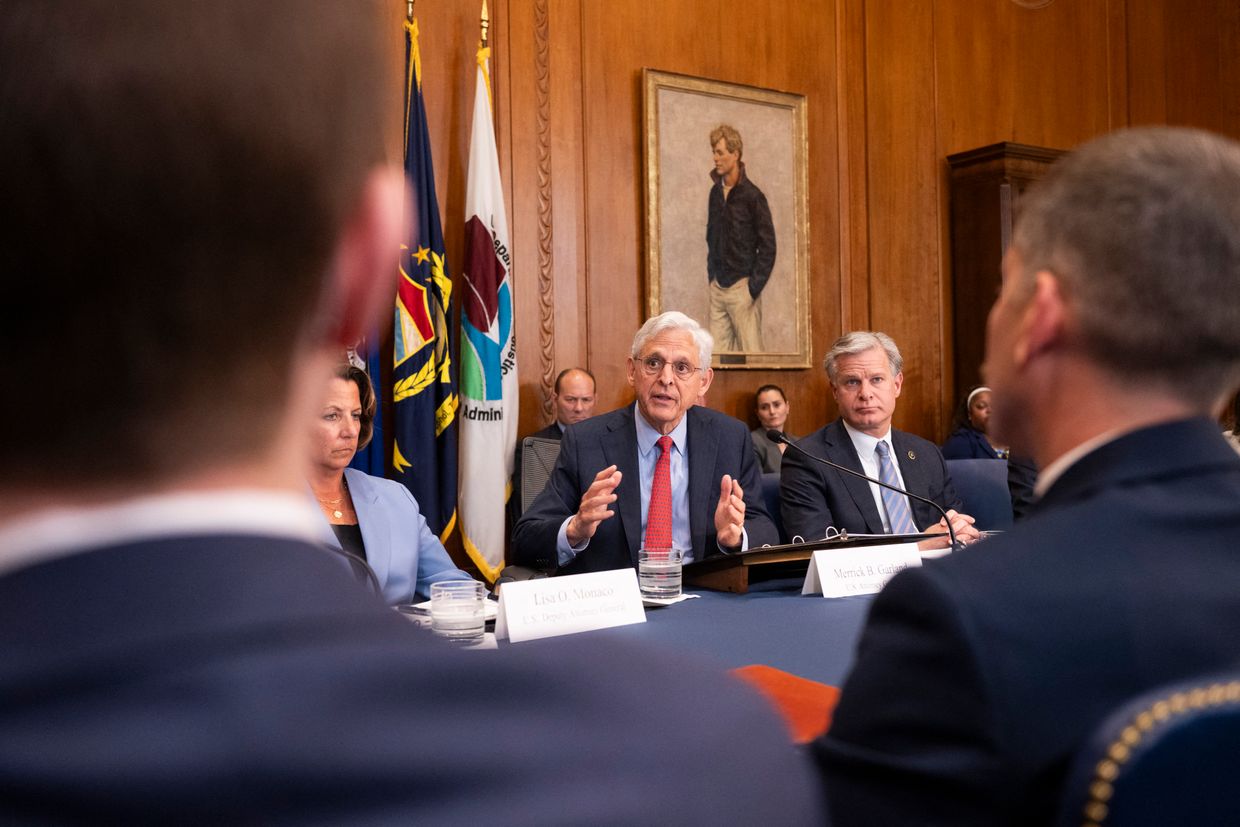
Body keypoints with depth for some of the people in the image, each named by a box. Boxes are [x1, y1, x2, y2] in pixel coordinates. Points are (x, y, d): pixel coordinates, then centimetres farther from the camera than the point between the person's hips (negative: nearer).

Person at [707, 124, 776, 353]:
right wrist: (711, 277, 11)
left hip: (741, 287, -5)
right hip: (717, 287, 6)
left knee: (750, 350, -2)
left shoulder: (752, 196, -9)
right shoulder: (715, 192, 8)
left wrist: (753, 288, -11)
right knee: (719, 350, 6)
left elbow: (768, 247, -9)